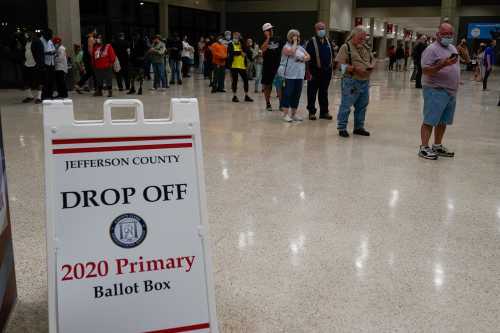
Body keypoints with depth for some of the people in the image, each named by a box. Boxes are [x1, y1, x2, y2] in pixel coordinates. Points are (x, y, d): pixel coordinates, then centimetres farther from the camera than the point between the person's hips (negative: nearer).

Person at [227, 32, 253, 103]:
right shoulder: (231, 45, 1)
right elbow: (231, 53, -17)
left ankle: (246, 96, 13)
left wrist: (241, 42, -10)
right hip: (234, 65, -4)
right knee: (235, 80, 0)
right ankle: (234, 96, 8)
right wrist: (240, 52, -14)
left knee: (246, 80, 4)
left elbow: (246, 51, -4)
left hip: (242, 65, 4)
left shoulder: (242, 44, 12)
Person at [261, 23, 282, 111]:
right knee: (267, 86, 5)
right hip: (267, 66, -2)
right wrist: (268, 37, -18)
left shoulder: (278, 40, 8)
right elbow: (263, 49, -21)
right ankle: (268, 104, 15)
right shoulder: (264, 40, 0)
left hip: (278, 66, 2)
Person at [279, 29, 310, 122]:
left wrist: (303, 58, -8)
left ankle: (294, 114, 15)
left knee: (297, 94, 8)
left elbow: (308, 57, 13)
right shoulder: (286, 46, -3)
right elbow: (292, 52, -23)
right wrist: (295, 42, -11)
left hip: (300, 75, 7)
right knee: (288, 93, -5)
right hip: (290, 75, -7)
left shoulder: (300, 47, 17)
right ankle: (285, 114, -1)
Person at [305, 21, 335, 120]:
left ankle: (324, 111, 20)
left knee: (324, 92, 13)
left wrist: (331, 65, 11)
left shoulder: (328, 41, 11)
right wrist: (309, 71, -14)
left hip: (327, 71, 5)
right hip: (315, 71, -5)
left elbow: (332, 54, 21)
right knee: (312, 92, 2)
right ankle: (311, 112, 12)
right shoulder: (312, 42, -6)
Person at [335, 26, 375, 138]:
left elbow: (373, 59, 20)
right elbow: (341, 64, -13)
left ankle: (359, 127, 24)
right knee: (346, 105, -3)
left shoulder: (366, 48, 15)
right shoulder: (346, 47, -6)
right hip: (351, 81, -7)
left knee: (362, 106, 12)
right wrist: (355, 69, -21)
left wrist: (371, 66, -3)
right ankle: (342, 128, 6)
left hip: (365, 81, 7)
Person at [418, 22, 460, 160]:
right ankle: (424, 148, -3)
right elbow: (426, 70, -19)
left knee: (443, 121, 12)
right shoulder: (432, 49, -10)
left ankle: (437, 146, 22)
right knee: (430, 121, -6)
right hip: (436, 91, -8)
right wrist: (442, 65, -29)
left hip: (451, 91, 8)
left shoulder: (453, 48, 16)